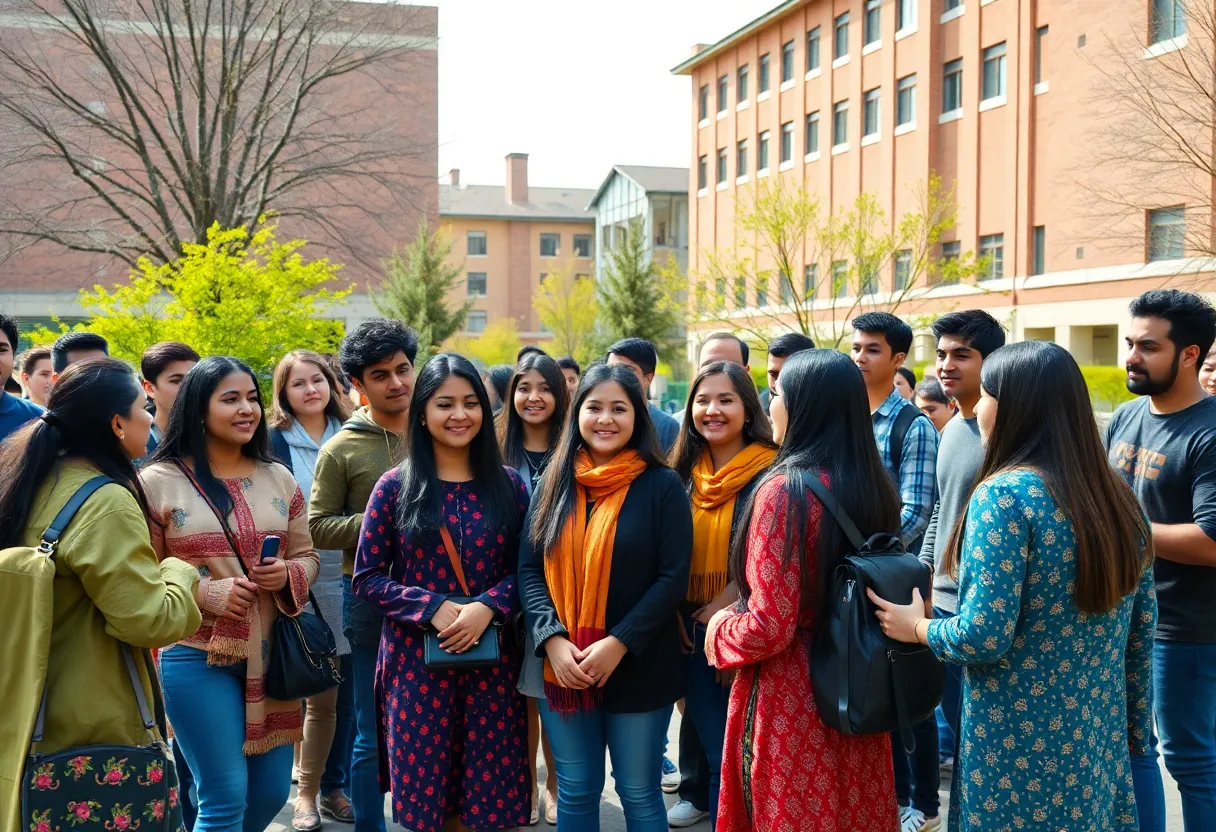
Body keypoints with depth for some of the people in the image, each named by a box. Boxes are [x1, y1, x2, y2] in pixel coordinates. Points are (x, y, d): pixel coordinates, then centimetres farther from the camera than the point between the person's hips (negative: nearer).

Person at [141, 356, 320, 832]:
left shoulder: (279, 479, 7)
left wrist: (289, 575, -9)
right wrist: (206, 593, -18)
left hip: (272, 654, 5)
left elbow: (306, 555, 13)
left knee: (272, 791, 13)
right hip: (197, 657, -5)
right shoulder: (158, 482, -6)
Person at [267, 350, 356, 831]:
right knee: (304, 690, 4)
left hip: (346, 578, 2)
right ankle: (304, 786, 17)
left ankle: (332, 784, 20)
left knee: (342, 691, 6)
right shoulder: (273, 443, 0)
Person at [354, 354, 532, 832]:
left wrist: (488, 607, -15)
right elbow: (366, 578, -2)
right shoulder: (396, 487, -1)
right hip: (416, 660, -1)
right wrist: (433, 608, -15)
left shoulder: (508, 485, 4)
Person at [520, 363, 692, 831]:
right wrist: (552, 641, -12)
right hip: (562, 670, 3)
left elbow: (673, 578, -10)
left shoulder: (662, 486, -5)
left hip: (637, 669, -3)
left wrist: (619, 644, -18)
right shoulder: (554, 484, 5)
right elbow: (529, 570, 3)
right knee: (575, 792, 15)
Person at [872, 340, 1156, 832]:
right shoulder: (1118, 497, 3)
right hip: (1098, 742, 7)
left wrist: (917, 627, -3)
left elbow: (985, 637, -22)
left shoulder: (1006, 494, -18)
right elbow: (1141, 632, 9)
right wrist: (1134, 728, 19)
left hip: (1018, 745, -6)